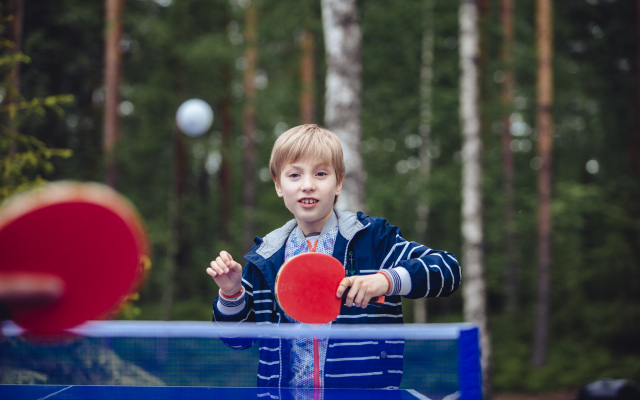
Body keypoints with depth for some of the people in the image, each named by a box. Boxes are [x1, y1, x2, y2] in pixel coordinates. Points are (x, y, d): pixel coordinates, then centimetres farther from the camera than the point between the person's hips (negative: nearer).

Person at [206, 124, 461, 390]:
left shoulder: (374, 237, 0)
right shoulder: (265, 257, 8)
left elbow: (449, 270, -6)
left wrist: (388, 280, -20)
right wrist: (231, 293, -5)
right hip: (286, 392, 3)